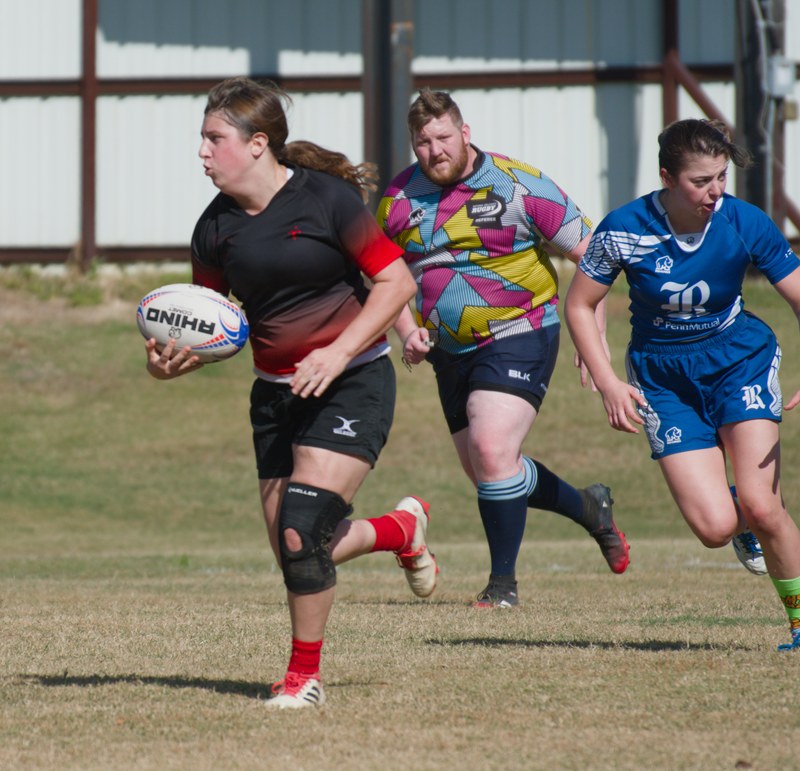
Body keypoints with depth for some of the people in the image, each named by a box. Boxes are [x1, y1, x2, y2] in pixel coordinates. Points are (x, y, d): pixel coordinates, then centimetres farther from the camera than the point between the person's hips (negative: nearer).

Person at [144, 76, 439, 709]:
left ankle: (305, 676, -1)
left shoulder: (326, 198, -12)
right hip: (276, 391, 6)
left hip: (353, 380, -6)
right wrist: (173, 361, -11)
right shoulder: (217, 227, 2)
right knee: (293, 545, 5)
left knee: (303, 526, -18)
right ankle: (401, 528, 36)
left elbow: (397, 281, -10)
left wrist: (338, 352, -20)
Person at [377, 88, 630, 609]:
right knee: (481, 470, 11)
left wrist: (592, 329, -15)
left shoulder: (517, 184, -10)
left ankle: (504, 582, -7)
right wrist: (408, 331, -2)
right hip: (451, 352, 6)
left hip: (519, 338, -6)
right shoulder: (399, 199, 2)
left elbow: (588, 251, -7)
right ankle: (589, 507, 35)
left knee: (492, 450, -21)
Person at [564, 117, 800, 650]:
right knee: (715, 528, -13)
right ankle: (746, 524, 27)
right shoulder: (625, 230, -16)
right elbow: (579, 305, -3)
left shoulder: (746, 224, -15)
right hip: (664, 378, 0)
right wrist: (608, 383, -13)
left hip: (741, 361, 0)